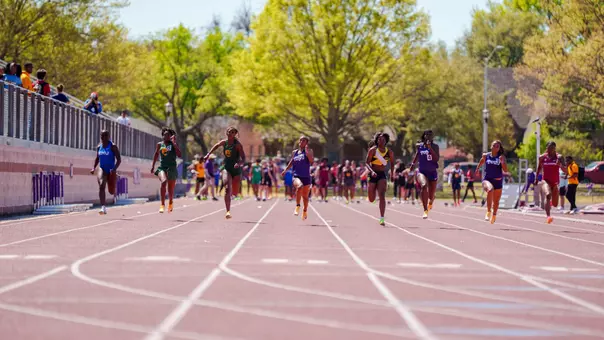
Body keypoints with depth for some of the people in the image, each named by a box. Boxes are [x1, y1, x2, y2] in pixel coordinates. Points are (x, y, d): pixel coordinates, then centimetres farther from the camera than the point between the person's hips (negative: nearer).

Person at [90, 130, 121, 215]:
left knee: (112, 191, 6)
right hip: (102, 169, 3)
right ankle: (103, 208, -27)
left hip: (111, 170, -3)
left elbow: (119, 159, -10)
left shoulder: (113, 146, -8)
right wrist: (94, 168, 7)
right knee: (101, 185, -23)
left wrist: (114, 169, -25)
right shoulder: (99, 147, 7)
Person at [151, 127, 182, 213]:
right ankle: (162, 204, -25)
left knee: (171, 188, 9)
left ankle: (170, 203, 41)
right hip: (162, 167, 0)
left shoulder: (174, 144, -1)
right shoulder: (159, 144, 6)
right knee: (163, 181, -29)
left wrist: (174, 143, -17)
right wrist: (153, 166, 21)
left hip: (172, 168, 0)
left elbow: (180, 155, -15)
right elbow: (156, 155, 21)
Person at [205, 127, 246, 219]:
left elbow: (243, 159, -18)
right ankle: (228, 211, -26)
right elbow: (216, 145, 26)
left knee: (234, 192, 10)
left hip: (236, 170, -1)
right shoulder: (224, 142, 1)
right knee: (227, 189, -21)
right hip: (227, 169, 1)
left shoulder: (238, 144, -11)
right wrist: (208, 154, 24)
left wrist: (239, 163, -38)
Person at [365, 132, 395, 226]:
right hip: (373, 175, -1)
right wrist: (372, 171, -28)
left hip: (382, 175, 1)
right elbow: (367, 163, -12)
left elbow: (392, 163, 18)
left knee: (382, 196, -19)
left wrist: (392, 173, 16)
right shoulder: (373, 150, -8)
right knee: (371, 200, 6)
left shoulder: (389, 152, 0)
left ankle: (382, 219, -21)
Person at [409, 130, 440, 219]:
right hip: (422, 171, -1)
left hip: (432, 172, 1)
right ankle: (425, 210, -33)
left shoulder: (435, 146, -5)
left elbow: (436, 159, -18)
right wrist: (413, 164, 23)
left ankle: (430, 203, 51)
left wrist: (430, 148, -26)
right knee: (424, 185, -33)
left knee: (431, 195, 10)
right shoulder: (419, 145, 0)